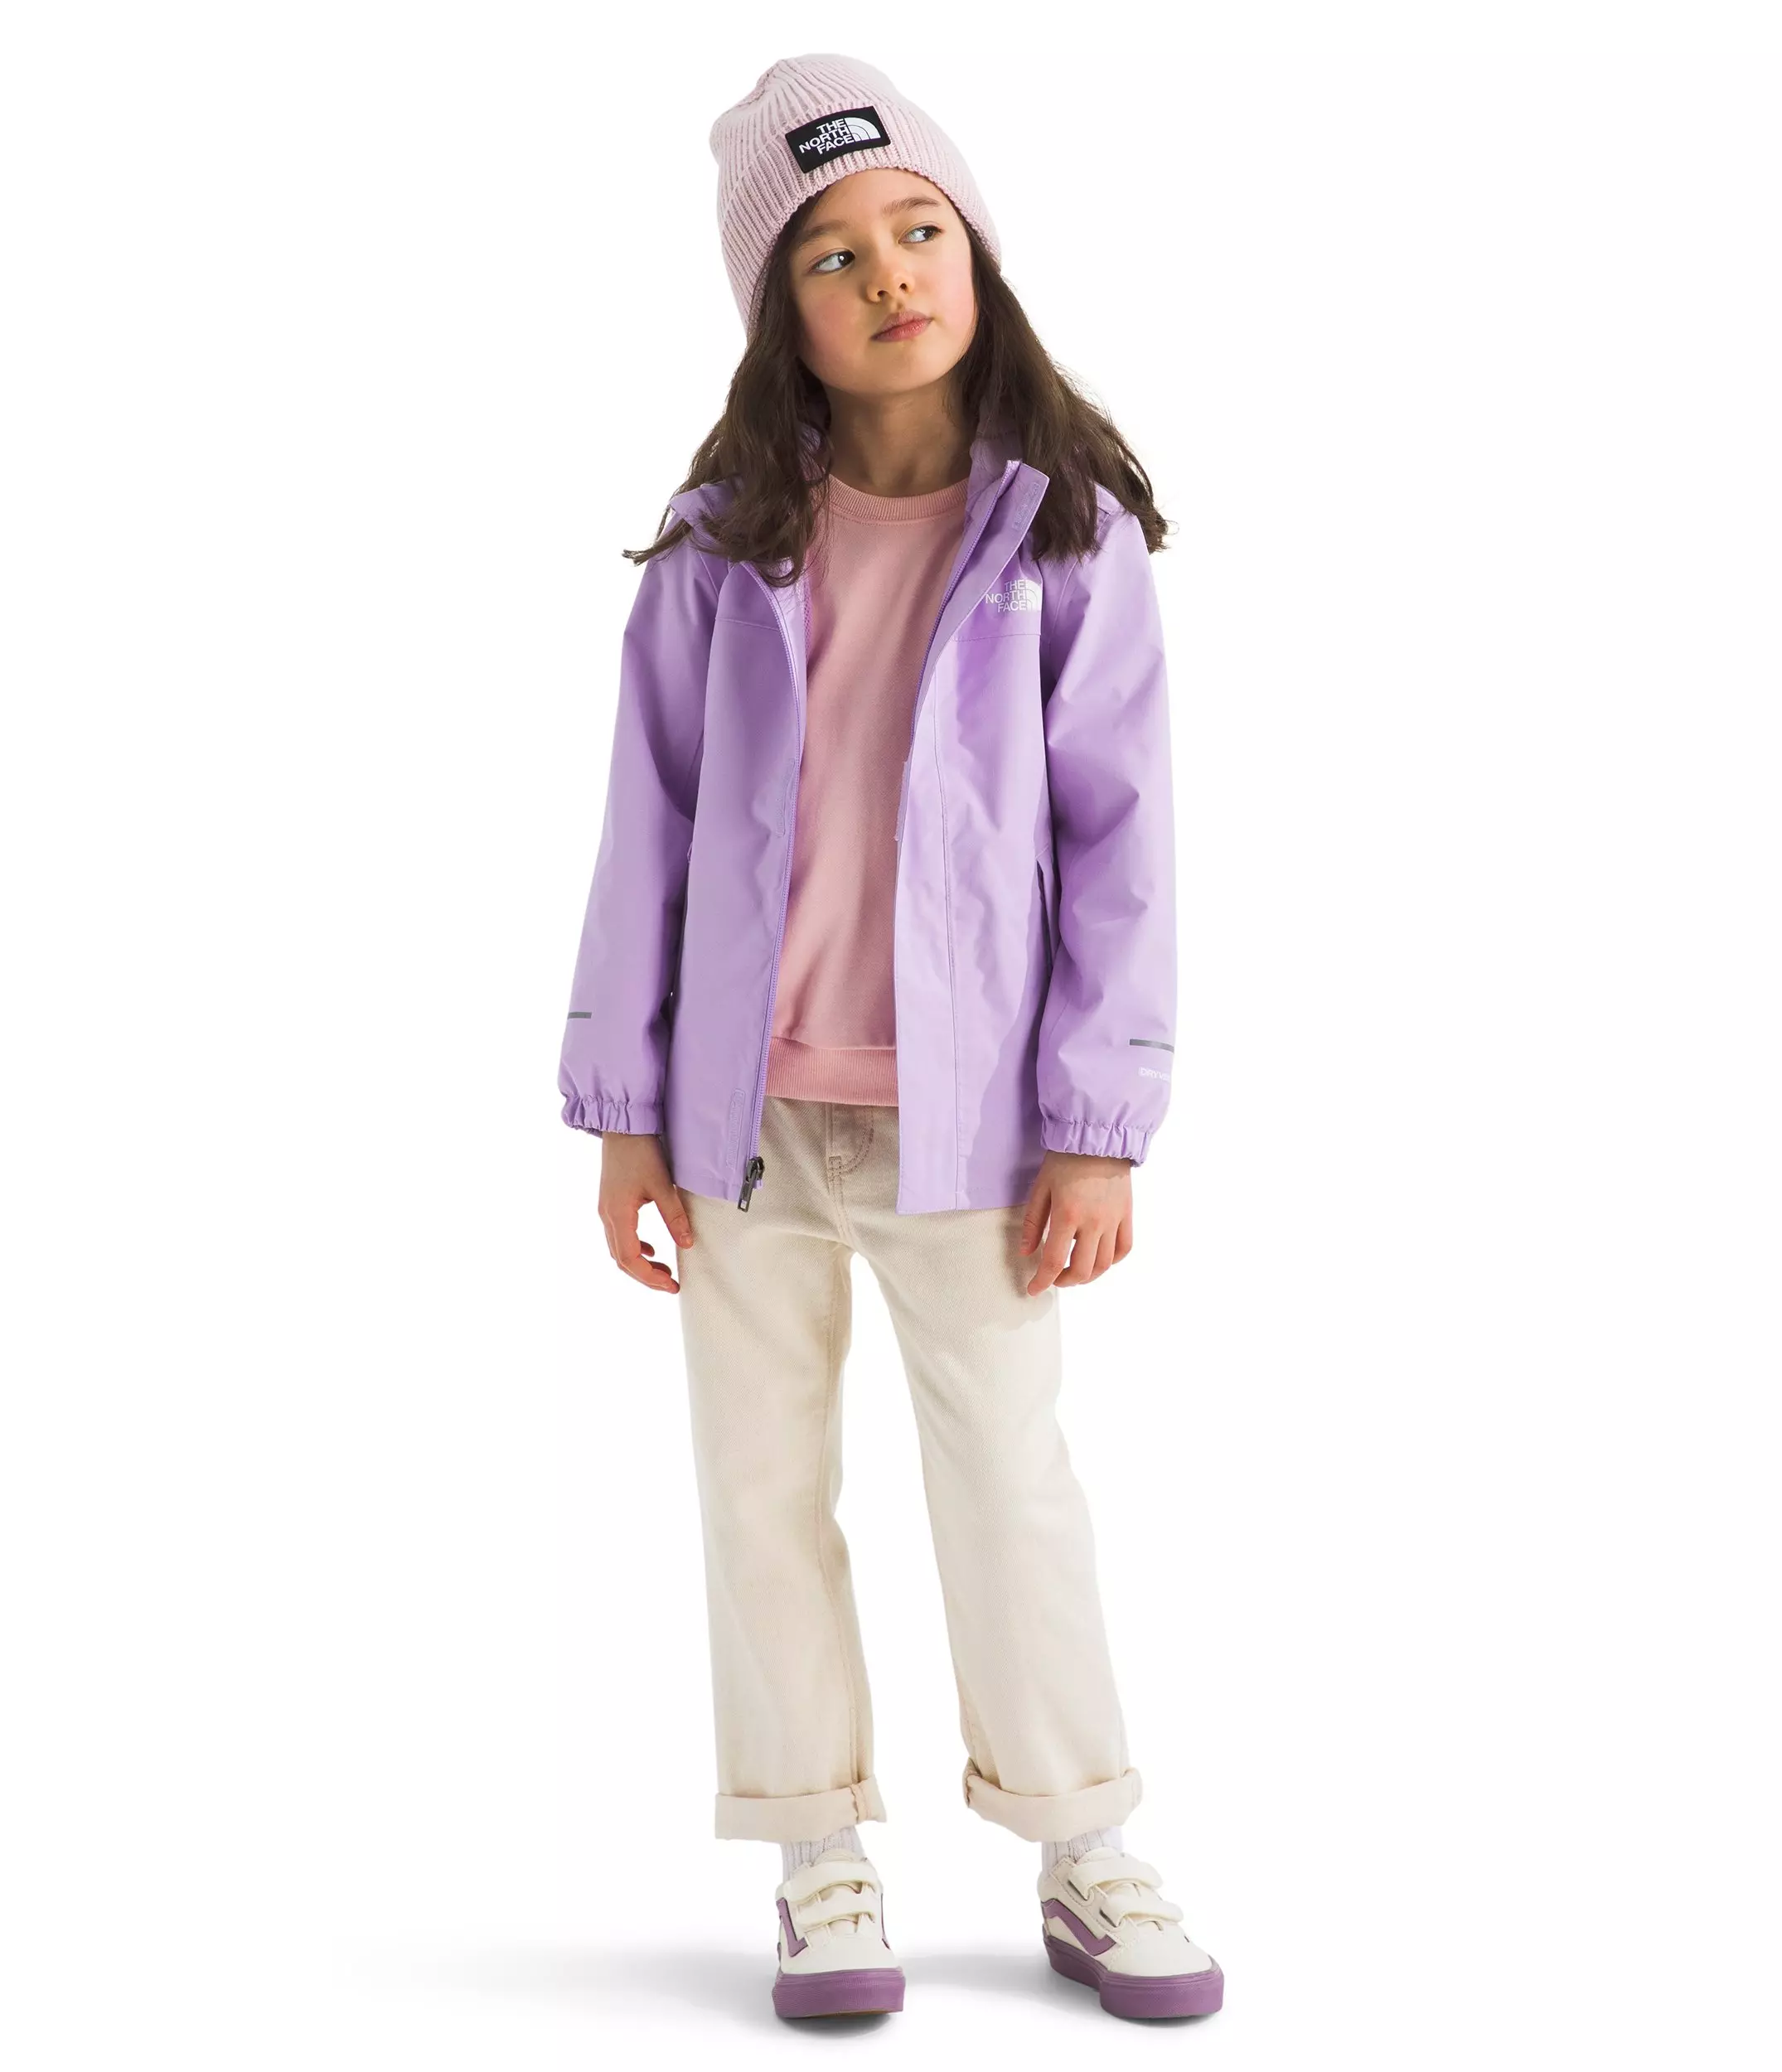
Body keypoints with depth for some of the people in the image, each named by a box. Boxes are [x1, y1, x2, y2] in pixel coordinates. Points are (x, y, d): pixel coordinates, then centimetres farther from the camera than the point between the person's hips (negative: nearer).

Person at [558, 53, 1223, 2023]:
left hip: (960, 1112, -2)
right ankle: (822, 1866, 26)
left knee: (1009, 1481, 7)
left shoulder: (1069, 533, -4)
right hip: (741, 1109, 2)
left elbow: (1119, 840, -4)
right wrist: (625, 1109, 0)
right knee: (765, 1487, 10)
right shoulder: (721, 543, -1)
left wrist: (1096, 1127, -7)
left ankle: (1085, 1859, 25)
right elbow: (650, 822, 2)